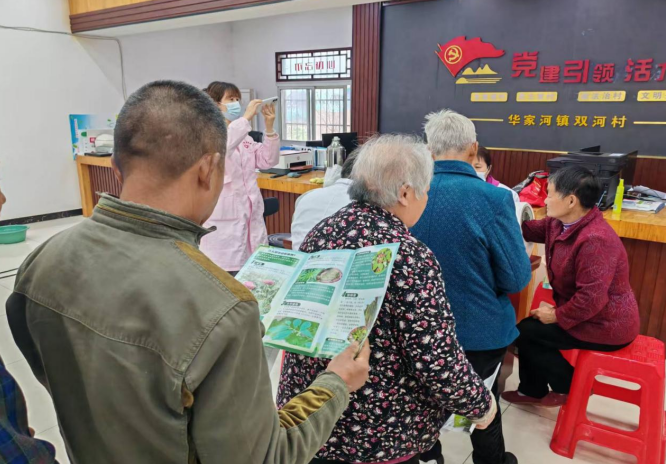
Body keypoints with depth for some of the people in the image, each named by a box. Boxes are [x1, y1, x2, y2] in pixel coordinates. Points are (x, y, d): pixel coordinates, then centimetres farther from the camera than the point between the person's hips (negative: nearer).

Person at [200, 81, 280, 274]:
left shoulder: (243, 136, 14)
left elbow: (268, 161, 10)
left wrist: (269, 128, -2)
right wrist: (246, 118, -26)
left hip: (252, 218, 7)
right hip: (223, 222, -7)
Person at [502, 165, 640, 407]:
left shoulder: (595, 240, -32)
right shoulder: (560, 223, -3)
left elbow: (591, 298, -33)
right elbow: (529, 229, 11)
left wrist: (557, 316, -19)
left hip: (606, 326, -9)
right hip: (586, 313, 10)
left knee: (525, 332, -6)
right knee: (530, 325, 13)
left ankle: (571, 388, 14)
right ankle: (531, 390, 30)